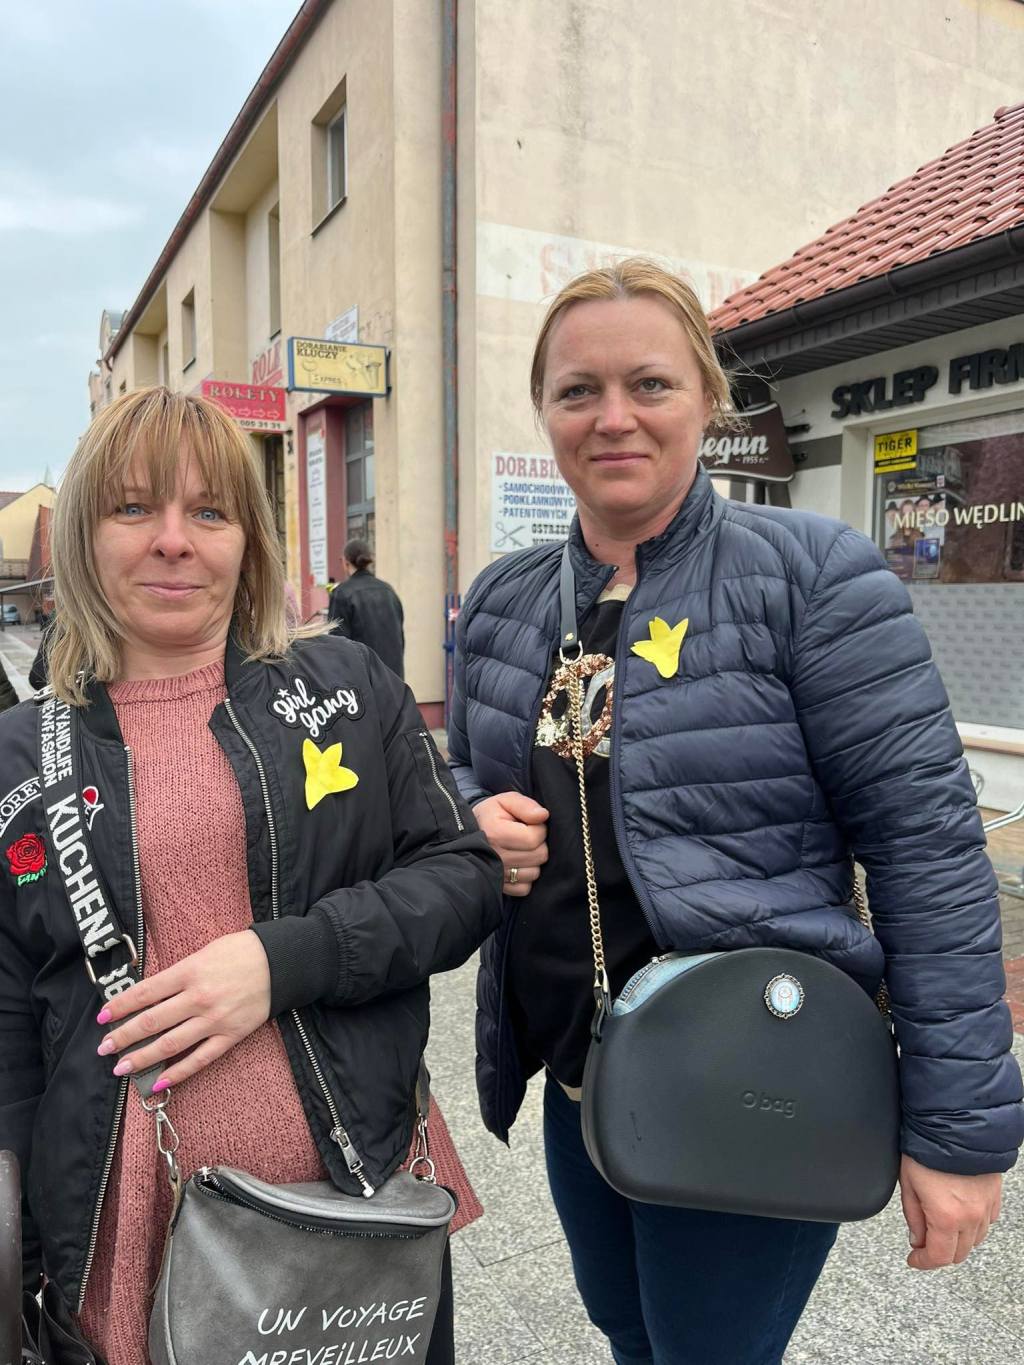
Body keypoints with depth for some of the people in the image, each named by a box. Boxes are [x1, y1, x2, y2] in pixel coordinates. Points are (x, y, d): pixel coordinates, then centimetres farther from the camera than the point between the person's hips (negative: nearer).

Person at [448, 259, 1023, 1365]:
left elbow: (926, 842, -15)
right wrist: (474, 820, -9)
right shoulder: (502, 603, 2)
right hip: (574, 1080, 6)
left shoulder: (809, 573, -14)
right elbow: (465, 775, 15)